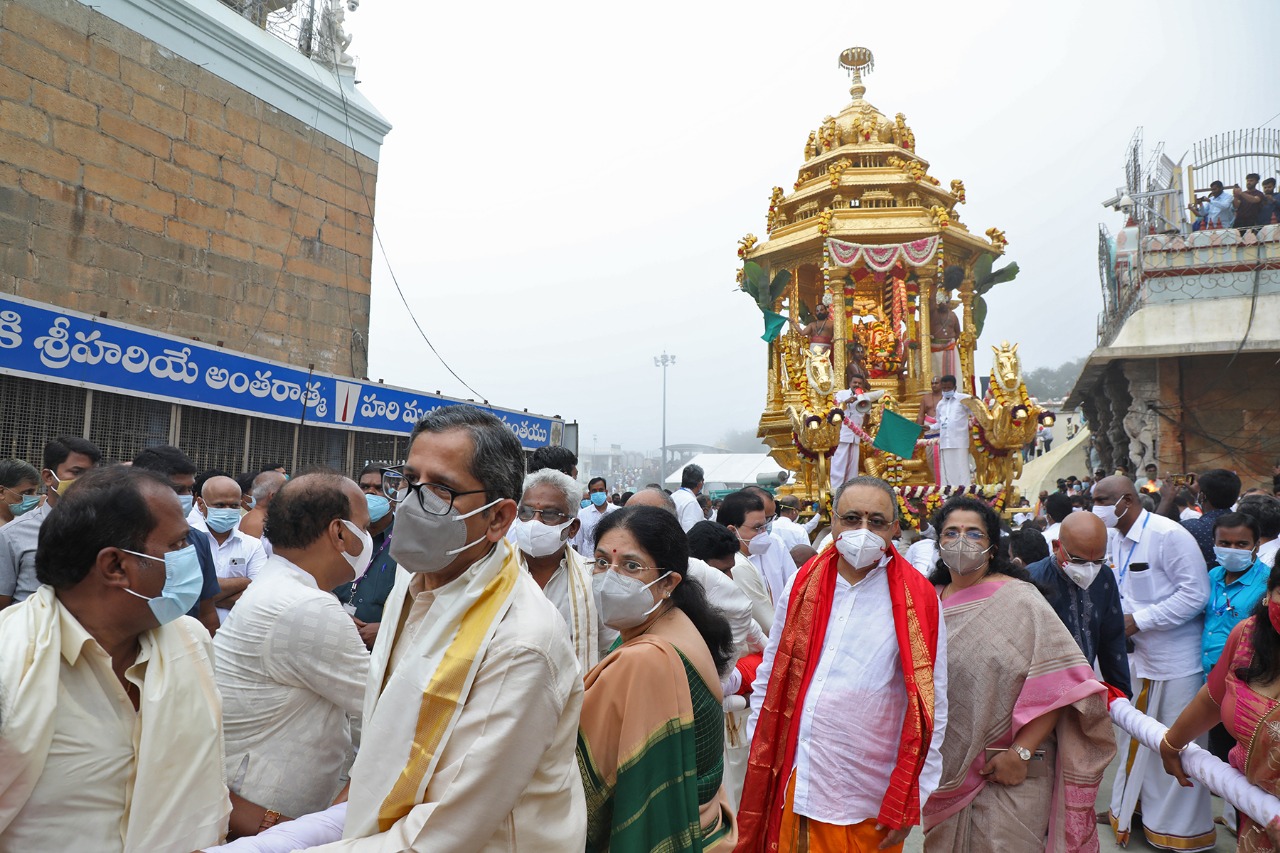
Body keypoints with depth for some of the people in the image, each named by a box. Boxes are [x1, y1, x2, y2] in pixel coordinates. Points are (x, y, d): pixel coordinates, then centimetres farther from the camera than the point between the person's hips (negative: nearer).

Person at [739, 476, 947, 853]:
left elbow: (931, 705, -4)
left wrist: (908, 800, -4)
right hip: (793, 781, 3)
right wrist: (759, 757, 7)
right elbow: (770, 675, 8)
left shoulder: (917, 599, -8)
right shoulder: (802, 584, 0)